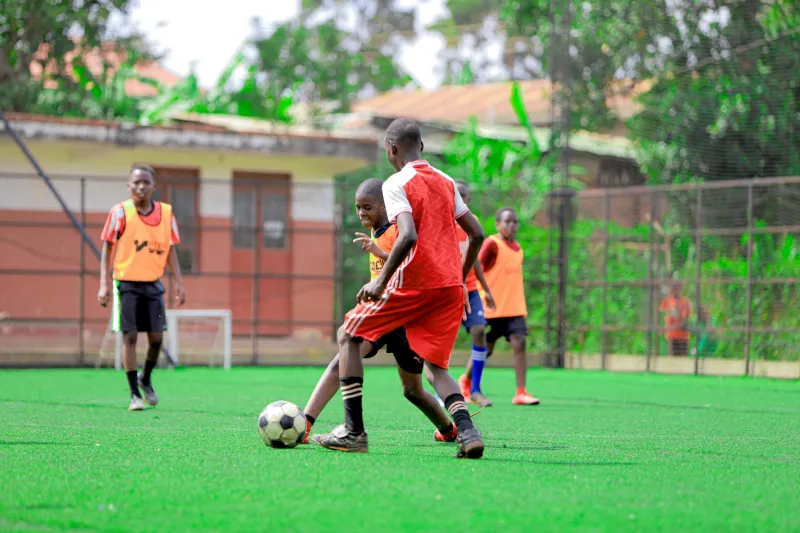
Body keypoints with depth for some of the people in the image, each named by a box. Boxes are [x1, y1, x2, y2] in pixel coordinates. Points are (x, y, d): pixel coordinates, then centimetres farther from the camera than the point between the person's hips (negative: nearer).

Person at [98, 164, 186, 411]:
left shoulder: (166, 213, 3)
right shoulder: (120, 212, -6)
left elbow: (170, 250, 8)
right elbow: (107, 248, -4)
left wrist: (178, 283, 1)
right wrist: (104, 284, -10)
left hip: (153, 283, 3)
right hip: (126, 282, -3)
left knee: (156, 337, 1)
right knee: (130, 336, -5)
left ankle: (146, 379, 28)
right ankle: (134, 393, 3)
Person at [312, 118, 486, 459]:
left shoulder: (396, 184, -5)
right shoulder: (445, 182, 16)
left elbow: (408, 236, -21)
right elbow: (477, 234, 16)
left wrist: (380, 282, -14)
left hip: (413, 282, -6)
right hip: (451, 286, 6)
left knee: (349, 336, 11)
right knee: (435, 367, 12)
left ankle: (353, 431, 6)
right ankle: (465, 430, -16)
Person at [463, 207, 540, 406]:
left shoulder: (517, 248, 12)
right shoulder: (492, 243, -11)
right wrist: (485, 295, -21)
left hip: (515, 307, 6)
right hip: (493, 307, -6)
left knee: (519, 343, -10)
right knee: (485, 349, 4)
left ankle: (521, 393, -13)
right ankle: (466, 381, 29)